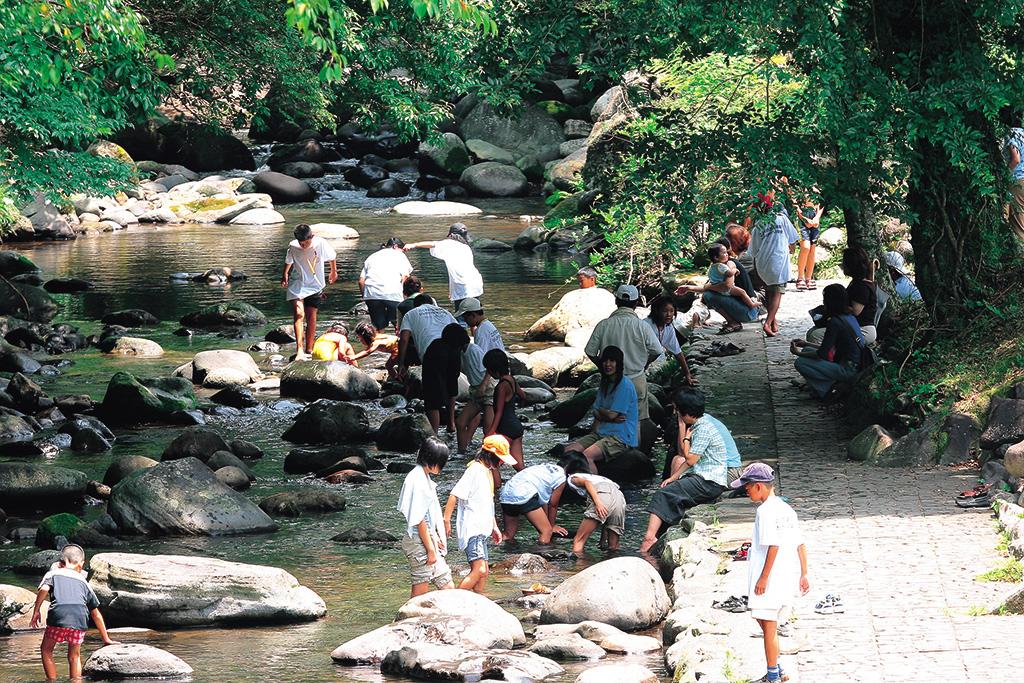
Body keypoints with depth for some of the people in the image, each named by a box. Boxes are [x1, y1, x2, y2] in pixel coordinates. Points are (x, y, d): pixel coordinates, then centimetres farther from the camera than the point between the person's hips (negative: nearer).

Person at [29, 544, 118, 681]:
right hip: (80, 618, 2)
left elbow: (44, 589, -1)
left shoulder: (54, 573, 24)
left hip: (59, 615, -2)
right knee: (74, 656, 18)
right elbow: (96, 614, 33)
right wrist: (106, 639, 38)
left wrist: (36, 611, 7)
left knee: (46, 650, 16)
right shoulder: (83, 582, 30)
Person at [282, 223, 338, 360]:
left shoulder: (321, 244, -17)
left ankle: (308, 350, 16)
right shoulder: (293, 246, -14)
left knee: (311, 318, 5)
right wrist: (285, 276, 22)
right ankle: (299, 349, -25)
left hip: (315, 286, 1)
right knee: (298, 314, -18)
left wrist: (333, 272, 19)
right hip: (297, 285, -1)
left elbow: (332, 257, 5)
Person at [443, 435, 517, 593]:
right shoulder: (475, 470, -13)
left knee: (483, 571, 10)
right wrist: (446, 521, -20)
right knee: (479, 570, -20)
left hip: (481, 530, 10)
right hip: (472, 528, -10)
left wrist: (494, 527, 29)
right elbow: (454, 495, -18)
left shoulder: (487, 471, 18)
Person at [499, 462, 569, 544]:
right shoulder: (561, 477, 7)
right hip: (524, 496, -8)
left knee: (507, 536, 17)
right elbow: (553, 505, 14)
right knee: (547, 531, -2)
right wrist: (552, 526, 29)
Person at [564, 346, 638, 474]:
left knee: (587, 455, -31)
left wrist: (601, 410, 9)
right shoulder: (604, 384, 17)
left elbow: (612, 414, -13)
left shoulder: (625, 385, -11)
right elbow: (596, 413, 11)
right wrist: (607, 416, -11)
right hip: (601, 433, 8)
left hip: (621, 438, -8)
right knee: (569, 450, -9)